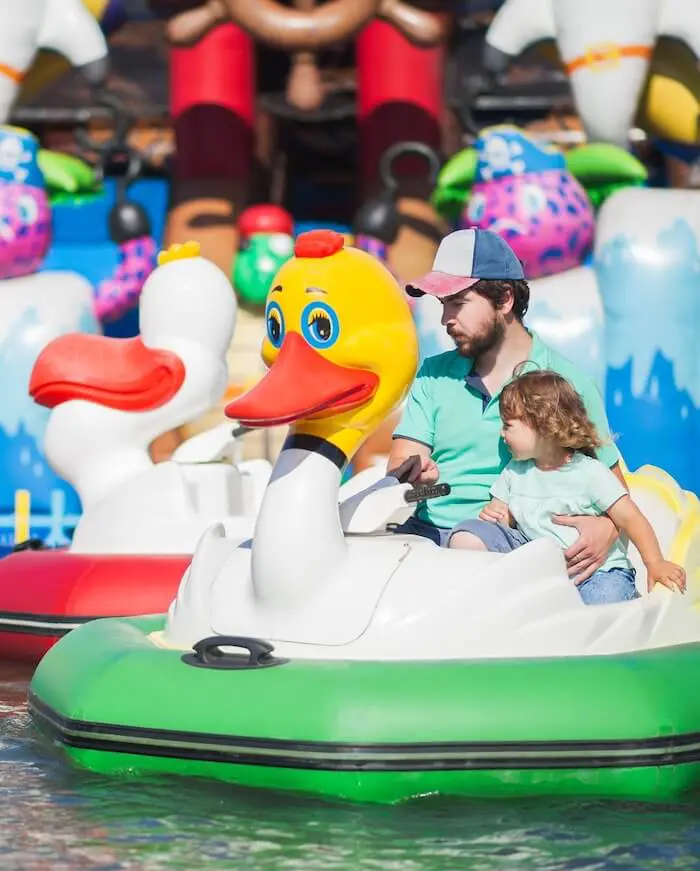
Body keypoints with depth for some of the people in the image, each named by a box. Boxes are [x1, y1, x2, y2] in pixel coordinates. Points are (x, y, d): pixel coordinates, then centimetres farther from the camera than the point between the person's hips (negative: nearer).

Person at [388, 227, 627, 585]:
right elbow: (401, 462, 9)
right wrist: (414, 473, -18)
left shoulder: (567, 382, 7)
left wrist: (605, 528, -14)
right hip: (426, 531, 3)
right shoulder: (433, 375, 18)